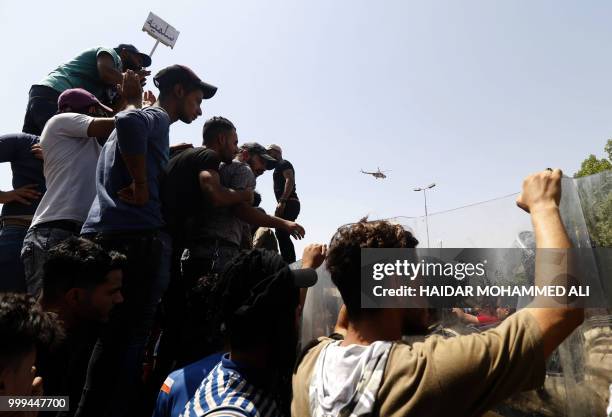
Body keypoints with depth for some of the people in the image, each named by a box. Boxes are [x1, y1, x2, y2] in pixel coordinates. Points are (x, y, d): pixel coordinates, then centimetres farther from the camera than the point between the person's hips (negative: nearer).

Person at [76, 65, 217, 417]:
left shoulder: (145, 118, 28)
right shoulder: (157, 117, 0)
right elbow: (127, 121, -23)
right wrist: (141, 186, -17)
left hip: (102, 234, 9)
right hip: (139, 238, -9)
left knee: (107, 335, 14)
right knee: (128, 337, -7)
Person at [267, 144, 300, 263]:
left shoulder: (284, 164, 2)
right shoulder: (279, 167, 30)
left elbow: (290, 180, -15)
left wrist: (282, 201, -24)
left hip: (289, 203, -10)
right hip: (288, 204, 10)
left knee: (281, 233, -19)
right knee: (282, 234, 6)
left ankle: (290, 263, -22)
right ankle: (291, 263, 7)